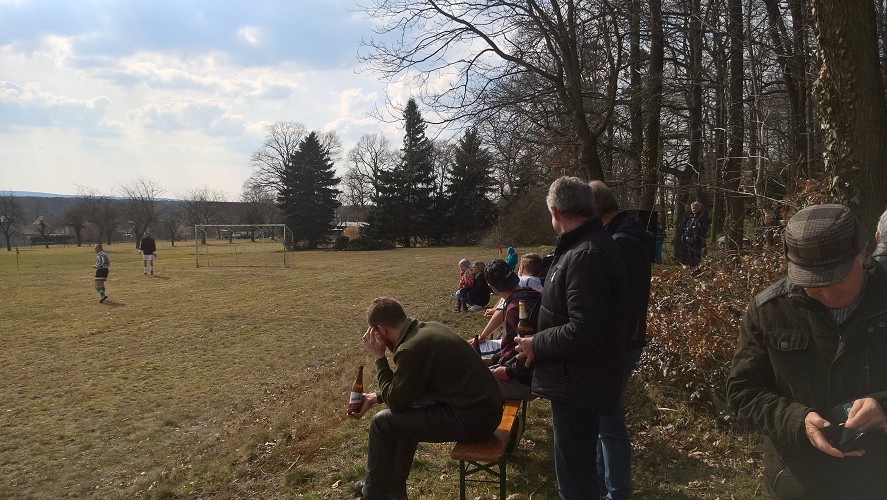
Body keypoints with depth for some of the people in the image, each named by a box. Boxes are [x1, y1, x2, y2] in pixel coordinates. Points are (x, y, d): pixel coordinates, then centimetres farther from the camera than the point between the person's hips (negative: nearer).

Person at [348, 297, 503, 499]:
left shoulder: (411, 348, -20)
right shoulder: (428, 328, 8)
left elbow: (395, 402, -7)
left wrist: (379, 358, -2)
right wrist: (375, 397, 20)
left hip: (472, 419, -9)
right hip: (485, 405, 9)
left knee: (382, 423, -1)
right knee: (405, 410, 24)